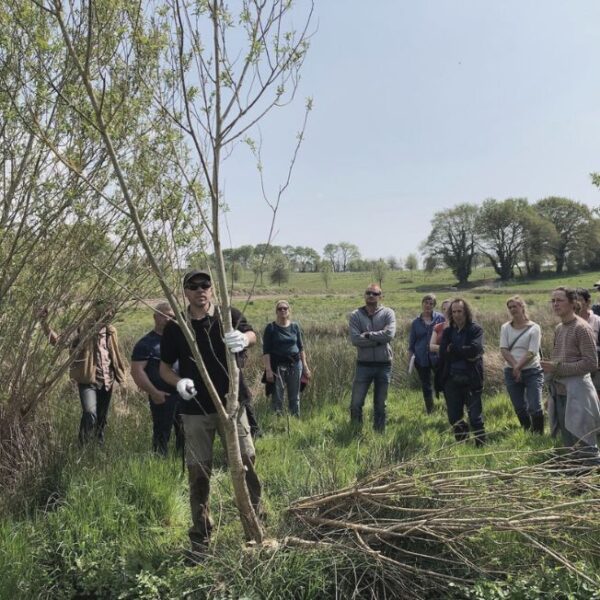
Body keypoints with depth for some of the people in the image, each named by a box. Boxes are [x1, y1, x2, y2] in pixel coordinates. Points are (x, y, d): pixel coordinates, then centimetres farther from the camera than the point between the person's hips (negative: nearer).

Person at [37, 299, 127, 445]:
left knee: (102, 418, 15)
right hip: (88, 380, -5)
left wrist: (121, 379, 15)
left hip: (107, 381, 5)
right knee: (90, 415, -21)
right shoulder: (81, 328, -10)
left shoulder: (110, 331, 6)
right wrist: (44, 323, -33)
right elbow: (59, 340, -20)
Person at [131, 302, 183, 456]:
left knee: (185, 433, 12)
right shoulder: (146, 343, -5)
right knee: (162, 433, 1)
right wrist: (153, 392, -17)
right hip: (162, 397, -5)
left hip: (183, 395, 6)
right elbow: (136, 370, -12)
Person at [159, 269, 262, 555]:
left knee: (246, 463, 0)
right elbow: (164, 367, 7)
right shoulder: (175, 327, 0)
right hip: (196, 410, 1)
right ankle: (200, 538, 23)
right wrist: (178, 382, -15)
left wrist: (243, 338, -48)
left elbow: (251, 333, -23)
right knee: (198, 473, 7)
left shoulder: (229, 316, -3)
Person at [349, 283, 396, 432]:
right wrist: (378, 339, -15)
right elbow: (355, 339, -15)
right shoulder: (356, 315, -1)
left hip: (384, 365, 0)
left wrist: (368, 335, -13)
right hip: (363, 365, 0)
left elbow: (389, 334, -17)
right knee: (356, 403, 1)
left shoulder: (388, 313, 0)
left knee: (380, 405, 12)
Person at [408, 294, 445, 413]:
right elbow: (411, 343, 12)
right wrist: (410, 358, 5)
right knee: (426, 387, 11)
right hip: (421, 359, 3)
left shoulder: (440, 318, 1)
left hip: (438, 357, -2)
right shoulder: (416, 322, 7)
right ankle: (430, 412, 24)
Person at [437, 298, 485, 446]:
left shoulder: (476, 330, -2)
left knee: (475, 417, 0)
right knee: (454, 418, 11)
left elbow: (474, 349, -19)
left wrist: (452, 349, -10)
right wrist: (465, 354, -9)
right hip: (451, 379, 4)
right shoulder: (447, 331, 9)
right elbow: (444, 354, -2)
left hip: (470, 379, -4)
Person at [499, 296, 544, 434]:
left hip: (532, 372, -3)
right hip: (511, 372, 3)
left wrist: (518, 367, -18)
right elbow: (503, 350, -4)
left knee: (535, 408, -9)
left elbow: (531, 352, -12)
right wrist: (515, 367, -15)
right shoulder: (505, 327, 6)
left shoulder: (534, 328, -5)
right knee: (519, 409, 9)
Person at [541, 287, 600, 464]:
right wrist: (551, 369, 6)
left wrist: (558, 368, -20)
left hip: (577, 393, -8)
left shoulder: (581, 328, -13)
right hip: (560, 392, 8)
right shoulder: (558, 328, 11)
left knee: (584, 445, -2)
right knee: (569, 443, 17)